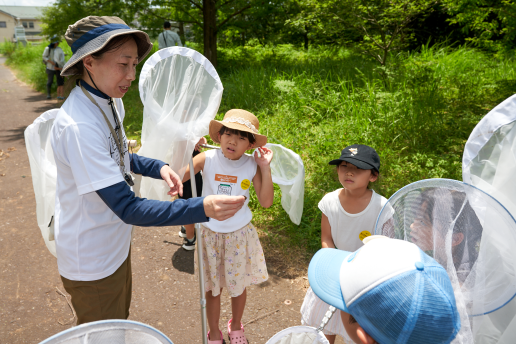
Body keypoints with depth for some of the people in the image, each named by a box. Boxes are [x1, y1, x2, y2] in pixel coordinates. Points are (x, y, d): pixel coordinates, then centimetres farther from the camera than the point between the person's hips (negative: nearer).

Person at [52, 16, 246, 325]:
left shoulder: (110, 102, -4)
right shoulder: (78, 125, -33)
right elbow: (128, 209, -34)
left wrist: (158, 168, -6)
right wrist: (203, 208, -43)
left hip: (116, 244, 8)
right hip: (92, 263, -8)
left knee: (121, 317, 30)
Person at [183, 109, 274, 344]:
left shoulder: (252, 165, -10)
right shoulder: (207, 159, -14)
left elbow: (266, 202, -13)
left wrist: (265, 168, -18)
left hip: (240, 235, 1)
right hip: (210, 235, -1)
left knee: (238, 285, 19)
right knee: (212, 287, 15)